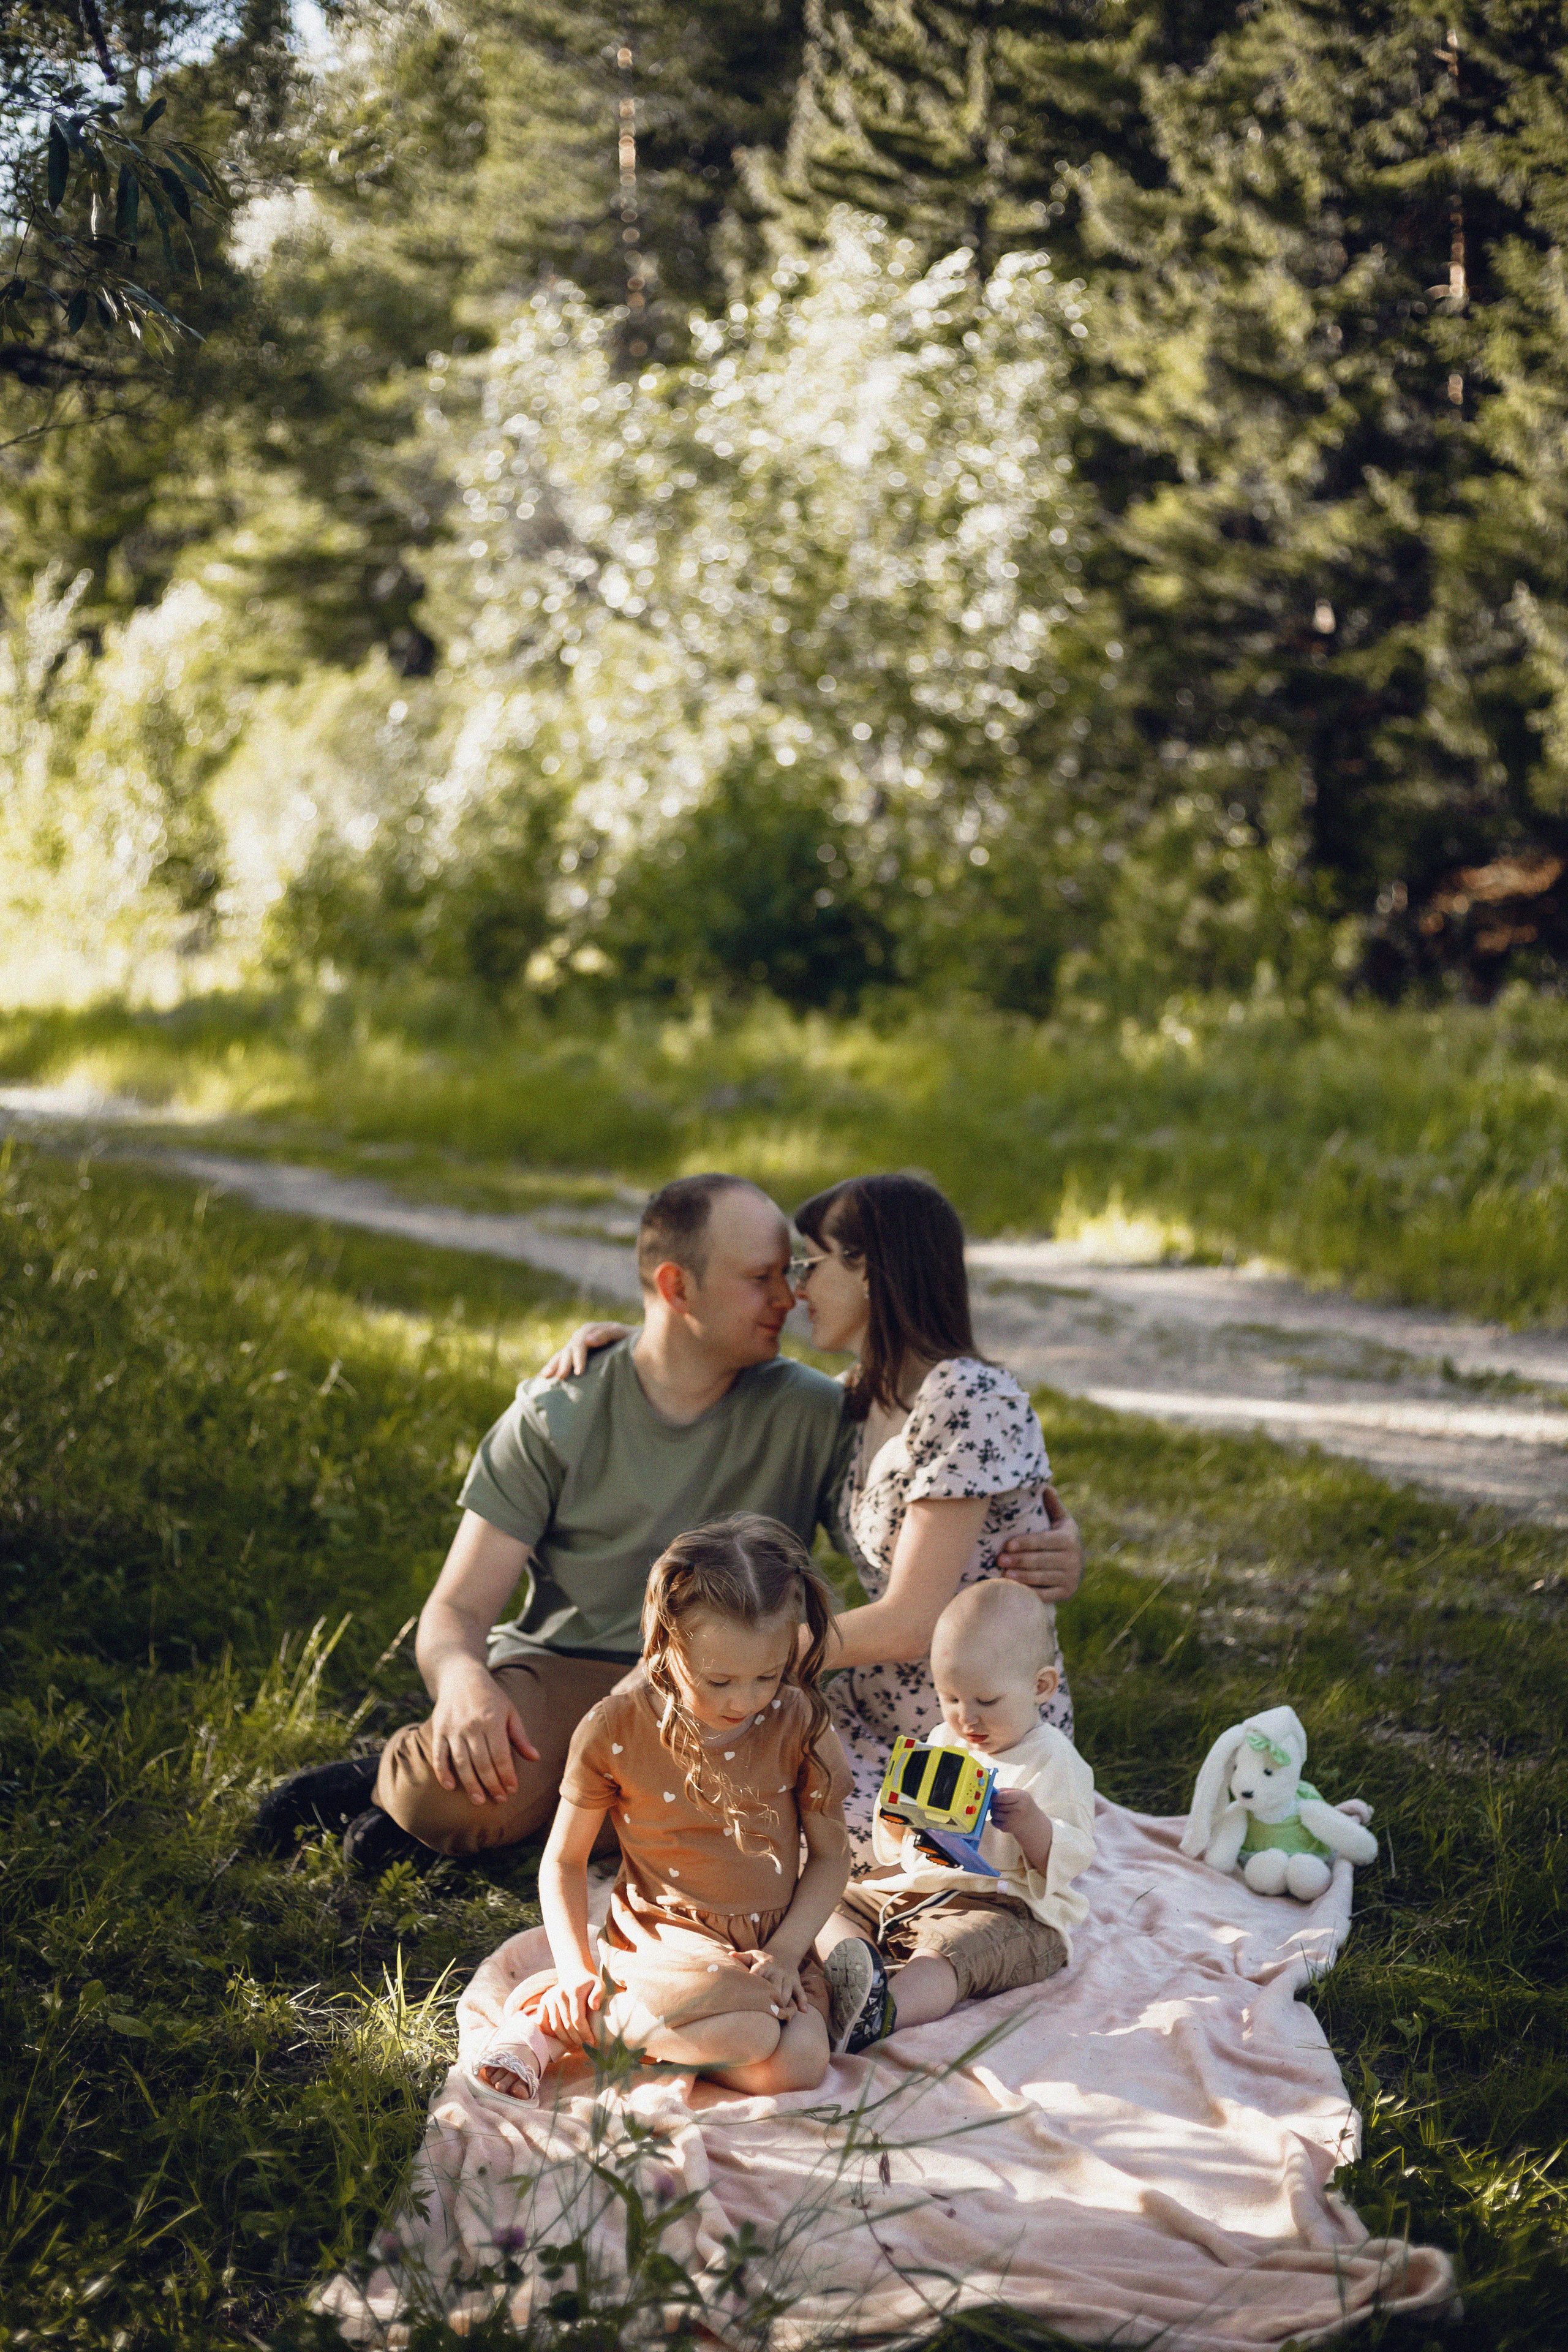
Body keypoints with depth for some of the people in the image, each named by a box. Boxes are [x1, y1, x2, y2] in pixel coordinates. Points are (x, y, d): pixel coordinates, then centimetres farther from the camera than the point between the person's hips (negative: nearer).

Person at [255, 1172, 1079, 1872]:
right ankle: (403, 1773, 4)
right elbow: (456, 1608, -6)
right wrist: (463, 1679, -31)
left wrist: (1050, 1540, -18)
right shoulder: (556, 1417, -3)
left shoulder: (810, 1417, 0)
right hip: (561, 1673, -3)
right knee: (453, 1787, -37)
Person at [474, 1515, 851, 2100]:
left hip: (772, 1938, 4)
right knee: (746, 2033, -36)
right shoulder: (615, 1729, -10)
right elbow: (563, 1860, 1)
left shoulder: (797, 1723, -6)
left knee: (798, 2065, -26)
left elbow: (830, 1854, 5)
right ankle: (557, 2014, -18)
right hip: (663, 1936, -4)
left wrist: (785, 1951, -10)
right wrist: (576, 1971, -12)